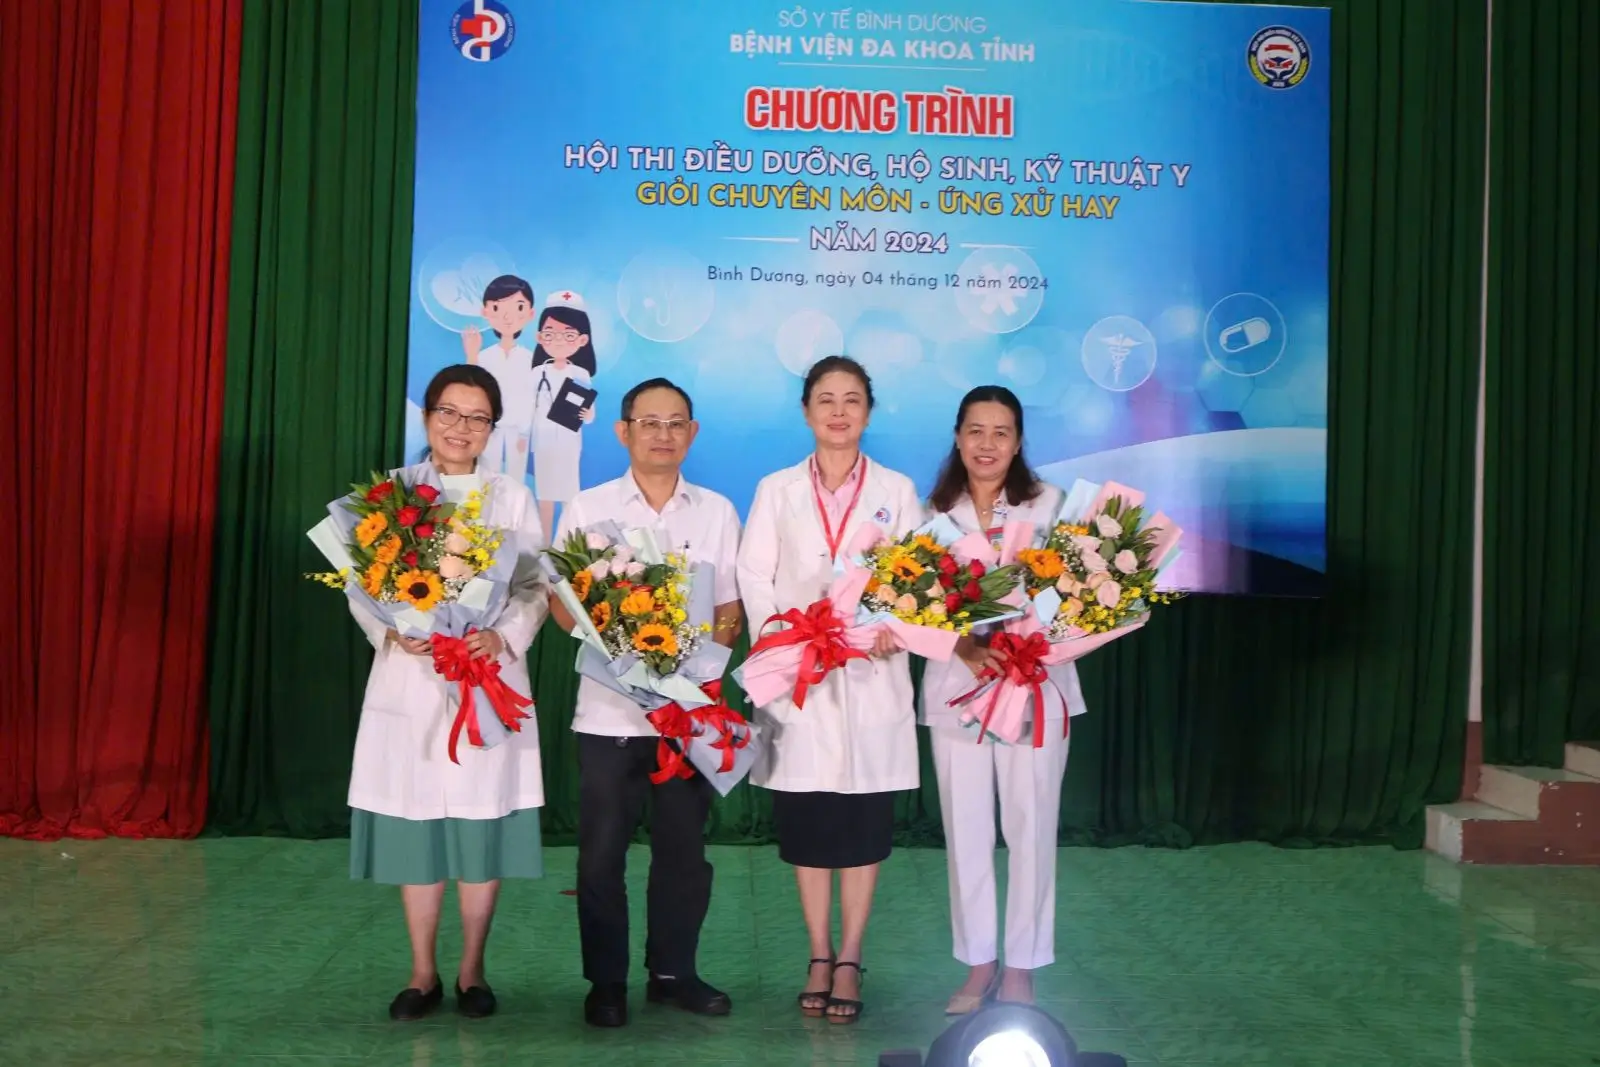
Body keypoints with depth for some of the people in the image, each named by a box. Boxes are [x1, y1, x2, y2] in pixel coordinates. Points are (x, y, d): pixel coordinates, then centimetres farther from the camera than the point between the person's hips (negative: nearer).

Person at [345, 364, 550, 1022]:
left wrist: (503, 637, -16)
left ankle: (471, 972, 18)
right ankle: (423, 974, 19)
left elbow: (536, 588, 3)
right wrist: (392, 633, -16)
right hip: (410, 679, 0)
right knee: (413, 826, 4)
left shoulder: (512, 498, 7)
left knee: (482, 827, 3)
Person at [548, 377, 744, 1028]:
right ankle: (606, 981, 18)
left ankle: (673, 971, 25)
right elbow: (563, 606, 1)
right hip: (610, 709, -1)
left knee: (684, 848, 10)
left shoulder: (717, 512, 7)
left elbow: (731, 608, 8)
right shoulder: (586, 509, 2)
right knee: (602, 853, 4)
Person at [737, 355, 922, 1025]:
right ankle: (819, 958, 16)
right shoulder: (777, 490, 9)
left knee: (864, 822, 1)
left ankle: (849, 961, 11)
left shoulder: (896, 490, 9)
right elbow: (754, 575, 3)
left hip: (872, 673, 0)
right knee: (805, 822, 4)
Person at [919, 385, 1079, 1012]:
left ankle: (1021, 967, 16)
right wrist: (967, 648, -16)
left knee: (1030, 826, 2)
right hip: (955, 686, 2)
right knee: (965, 830, 6)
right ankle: (978, 964, 20)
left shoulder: (1048, 504, -1)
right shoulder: (935, 511, 7)